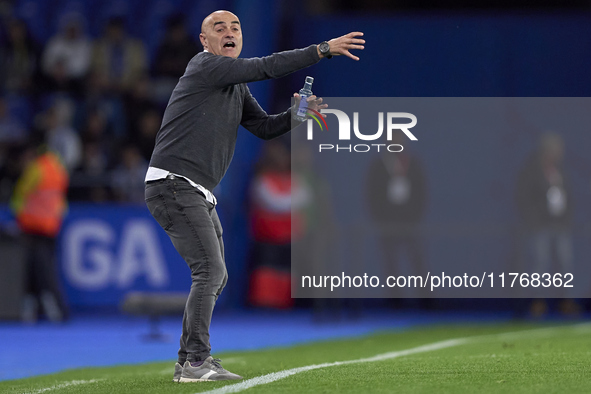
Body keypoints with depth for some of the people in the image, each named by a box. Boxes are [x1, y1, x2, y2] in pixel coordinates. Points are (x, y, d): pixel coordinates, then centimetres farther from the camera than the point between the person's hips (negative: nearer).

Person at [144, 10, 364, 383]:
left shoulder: (238, 89, 19)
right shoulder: (204, 66, -10)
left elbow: (265, 127, 16)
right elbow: (266, 68, -19)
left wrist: (296, 114, -3)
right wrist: (323, 49, -20)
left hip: (198, 194, 10)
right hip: (173, 183, -10)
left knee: (215, 277, 14)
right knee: (210, 271, -17)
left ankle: (189, 362, 20)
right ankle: (197, 362, -17)